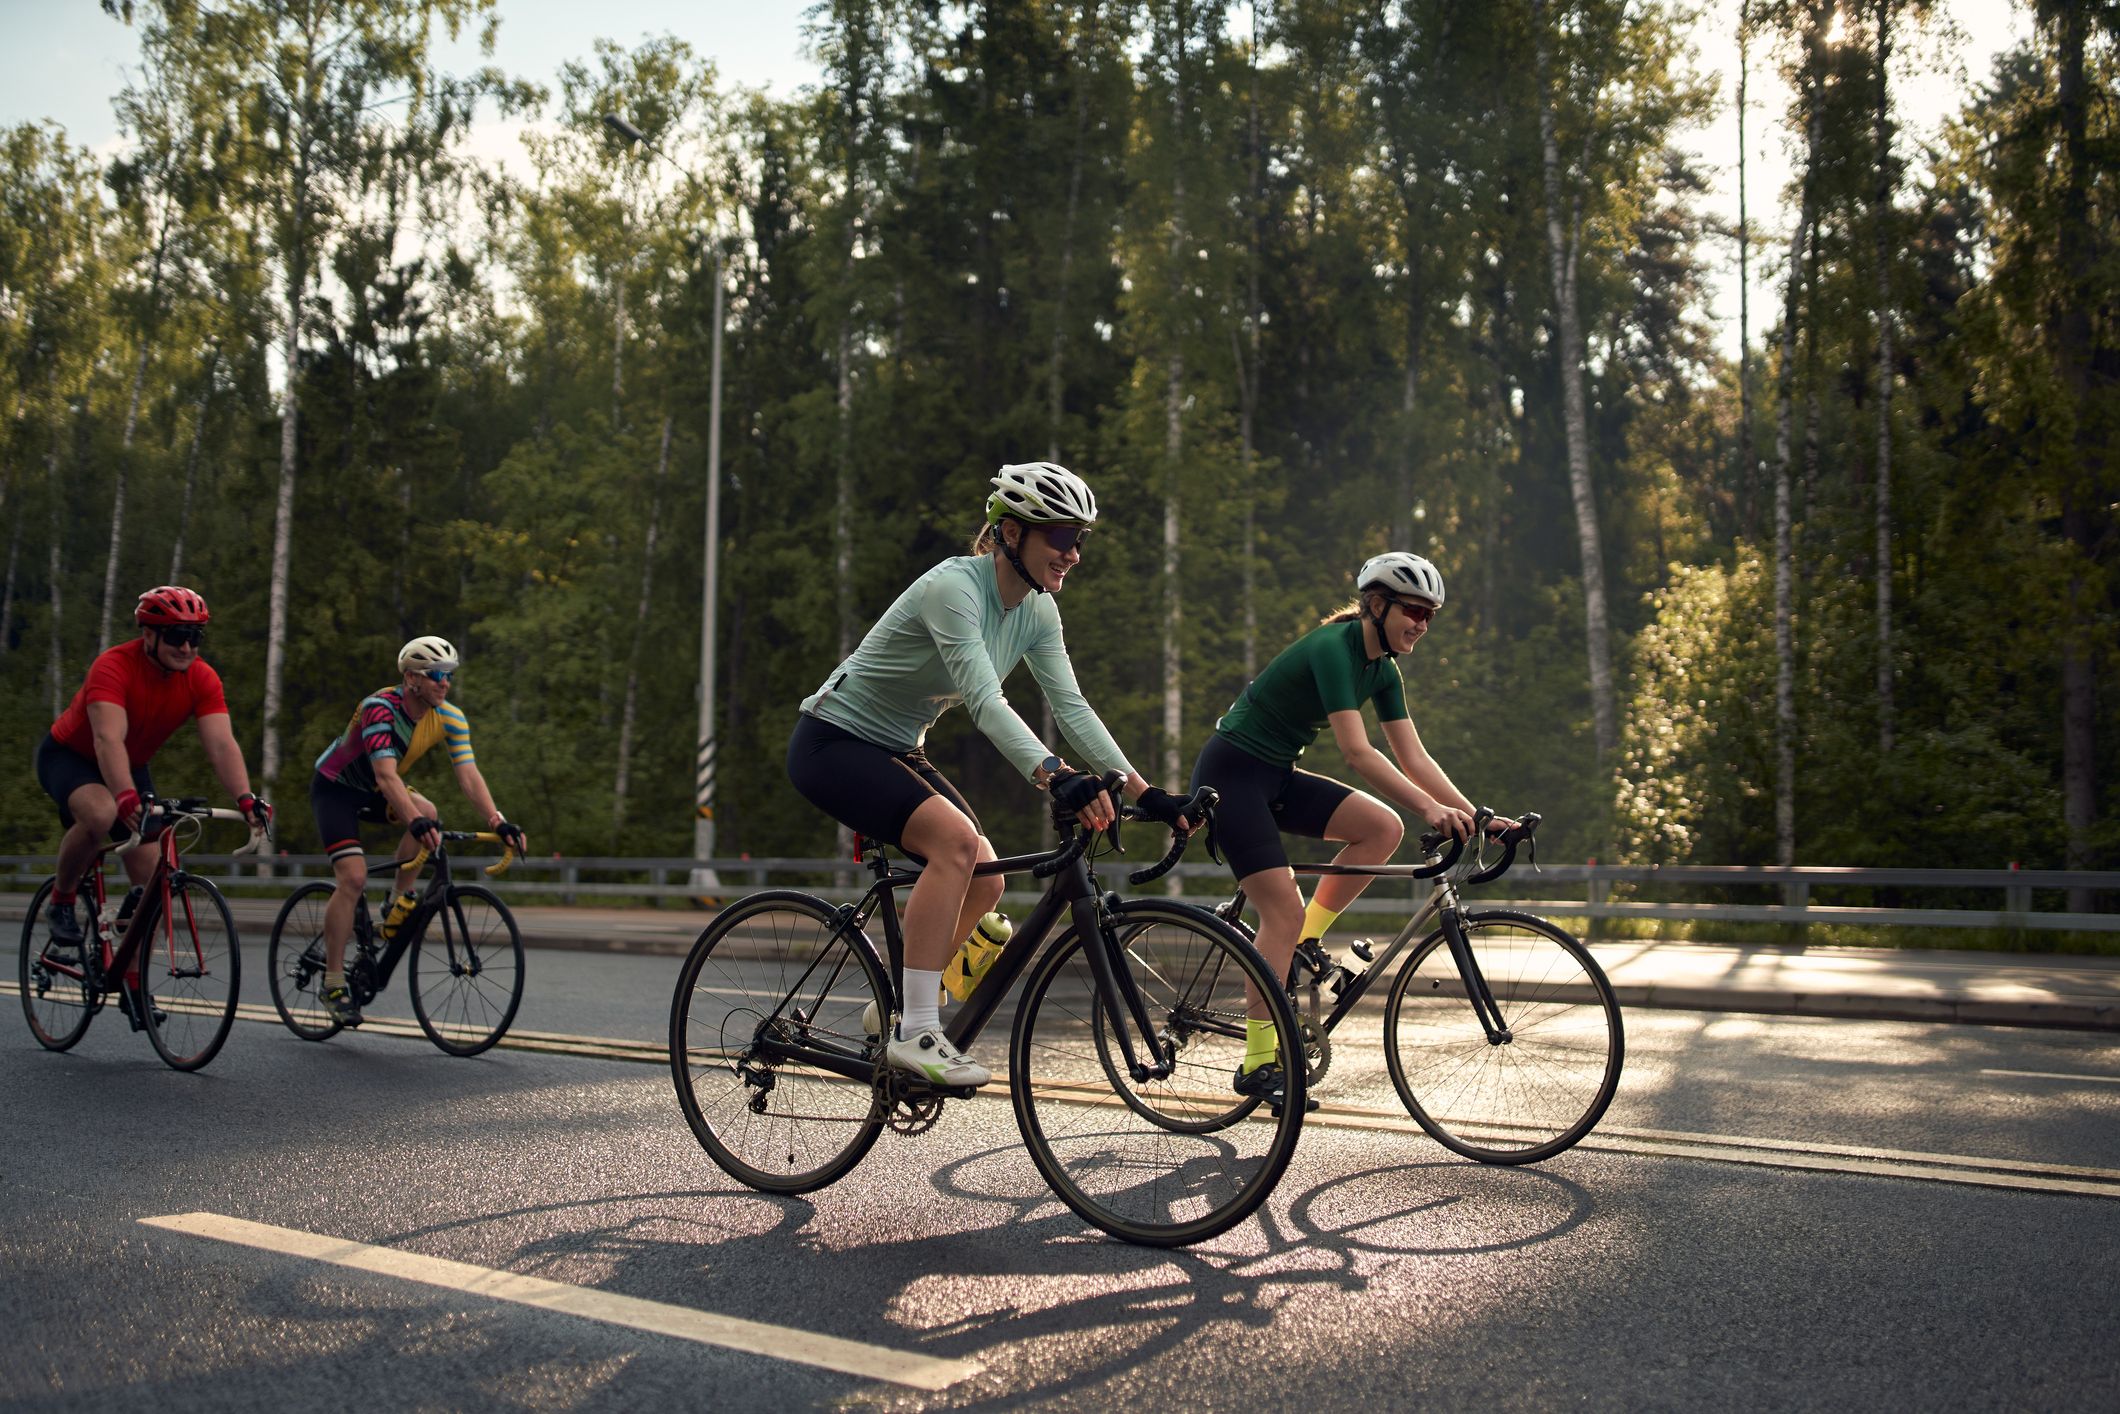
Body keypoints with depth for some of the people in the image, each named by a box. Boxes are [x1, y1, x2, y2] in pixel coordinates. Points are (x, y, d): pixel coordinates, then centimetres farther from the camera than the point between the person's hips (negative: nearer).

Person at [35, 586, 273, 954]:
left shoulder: (201, 679, -19)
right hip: (68, 755, -5)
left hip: (131, 766, 5)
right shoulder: (114, 666, -31)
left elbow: (221, 744, -28)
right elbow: (109, 739, -43)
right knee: (100, 813, -37)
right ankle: (61, 900, -10)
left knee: (152, 877, -6)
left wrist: (246, 799, -44)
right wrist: (127, 798, -58)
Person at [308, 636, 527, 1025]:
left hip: (373, 792, 5)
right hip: (335, 787, -5)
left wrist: (498, 821, -37)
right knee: (353, 877, -19)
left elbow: (469, 776, -22)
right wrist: (414, 822, -57)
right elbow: (386, 775, -43)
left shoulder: (451, 718, -15)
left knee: (427, 812, -27)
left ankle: (399, 906, -9)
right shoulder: (380, 708, -32)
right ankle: (333, 984, -8)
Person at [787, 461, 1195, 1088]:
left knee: (985, 883, -5)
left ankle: (893, 1011, 16)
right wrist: (1059, 777, -51)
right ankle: (916, 1033, -24)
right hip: (833, 742, -8)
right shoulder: (953, 587, -26)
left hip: (897, 751, 8)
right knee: (956, 840, -29)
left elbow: (1072, 707, -6)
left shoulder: (1036, 611, -1)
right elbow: (986, 702, -38)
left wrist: (1145, 792, -15)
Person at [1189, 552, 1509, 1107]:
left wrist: (1476, 815, -6)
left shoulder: (1382, 669, 5)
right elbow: (1357, 752, -30)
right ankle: (1257, 1063, -9)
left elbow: (1414, 757, 3)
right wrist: (1431, 808, -37)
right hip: (1231, 772, -8)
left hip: (1276, 775, 8)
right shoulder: (1333, 646, -21)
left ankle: (1307, 940, 3)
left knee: (1383, 826, -11)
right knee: (1284, 910, -15)